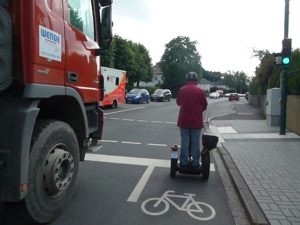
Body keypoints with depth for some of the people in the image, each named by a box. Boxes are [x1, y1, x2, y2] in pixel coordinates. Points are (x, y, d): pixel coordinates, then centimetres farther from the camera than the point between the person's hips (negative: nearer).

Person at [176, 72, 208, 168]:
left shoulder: (182, 90, -3)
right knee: (196, 142, 6)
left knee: (184, 141, 7)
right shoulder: (200, 91, -6)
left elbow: (178, 103, 11)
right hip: (196, 120, -1)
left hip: (184, 120, 1)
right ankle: (195, 162, 11)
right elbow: (205, 105, 1)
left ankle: (184, 161, 10)